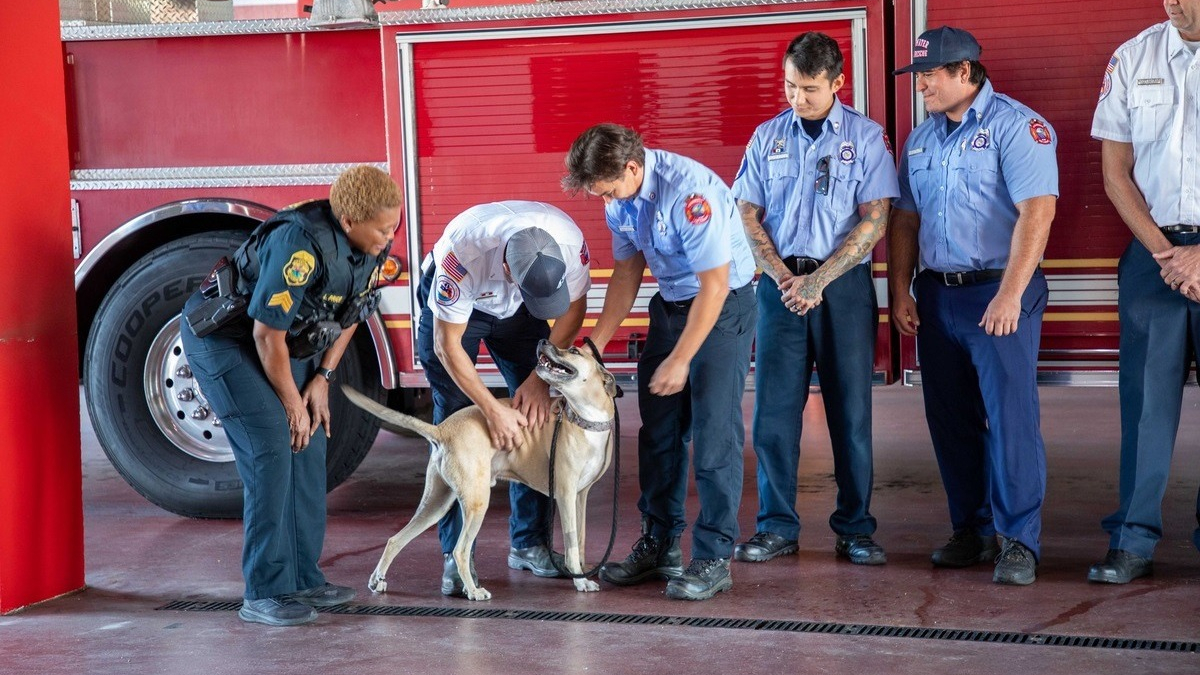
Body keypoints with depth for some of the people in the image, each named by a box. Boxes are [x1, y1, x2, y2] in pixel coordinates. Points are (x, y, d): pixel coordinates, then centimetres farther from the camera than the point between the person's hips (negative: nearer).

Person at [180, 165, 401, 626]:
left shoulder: (372, 246, -9)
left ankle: (303, 578, 13)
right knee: (270, 453, -16)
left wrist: (321, 379, 2)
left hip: (289, 342, 9)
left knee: (309, 450, 4)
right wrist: (292, 405, -16)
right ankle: (264, 594, -11)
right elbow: (268, 335, -27)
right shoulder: (302, 244, -34)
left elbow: (351, 313, 8)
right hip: (226, 338, -9)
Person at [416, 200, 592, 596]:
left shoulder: (570, 242, -33)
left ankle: (529, 544, 5)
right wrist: (492, 409, -31)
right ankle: (455, 557, -8)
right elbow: (447, 345, -30)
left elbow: (572, 309, -13)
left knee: (535, 416, -5)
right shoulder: (464, 253, -42)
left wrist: (540, 377, -20)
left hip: (515, 311, 4)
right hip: (452, 305, -3)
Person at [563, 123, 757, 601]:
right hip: (670, 304, 8)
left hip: (724, 305, -8)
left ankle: (713, 559, -5)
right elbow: (626, 274, 11)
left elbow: (714, 287, -24)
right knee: (659, 430, 9)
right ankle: (659, 545, 19)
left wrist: (680, 360, -20)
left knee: (713, 431, -10)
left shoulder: (689, 190, -28)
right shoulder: (620, 199, -3)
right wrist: (594, 347, 7)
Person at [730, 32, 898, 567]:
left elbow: (874, 220, -5)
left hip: (844, 283, -2)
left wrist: (819, 279, -12)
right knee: (773, 408, 1)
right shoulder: (767, 137, 9)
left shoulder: (865, 137, 0)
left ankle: (855, 529, 8)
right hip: (781, 283, 2)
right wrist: (784, 277, -7)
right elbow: (747, 214, 7)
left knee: (851, 409, 1)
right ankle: (777, 526, 8)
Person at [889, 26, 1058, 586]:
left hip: (999, 293, -7)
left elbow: (1037, 210, -17)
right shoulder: (920, 139, 14)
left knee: (1011, 417, -8)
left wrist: (1010, 295, -23)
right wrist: (900, 292, 8)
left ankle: (1020, 541, -3)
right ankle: (972, 530, 20)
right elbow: (904, 220, 18)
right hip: (936, 295, 7)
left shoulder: (1015, 125, -8)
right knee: (950, 420, 10)